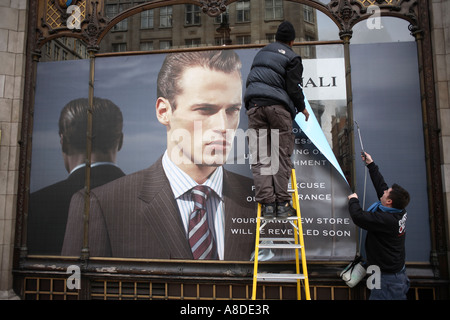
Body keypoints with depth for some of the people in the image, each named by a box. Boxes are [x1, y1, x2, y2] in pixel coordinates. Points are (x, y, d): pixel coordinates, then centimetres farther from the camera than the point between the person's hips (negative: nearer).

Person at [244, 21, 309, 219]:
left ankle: (267, 203, -2)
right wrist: (302, 108, 14)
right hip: (277, 107, -4)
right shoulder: (291, 58, 7)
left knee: (260, 157, 0)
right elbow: (293, 88, -1)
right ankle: (282, 203, -1)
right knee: (281, 156, 0)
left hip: (254, 105, 4)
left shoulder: (261, 53, 24)